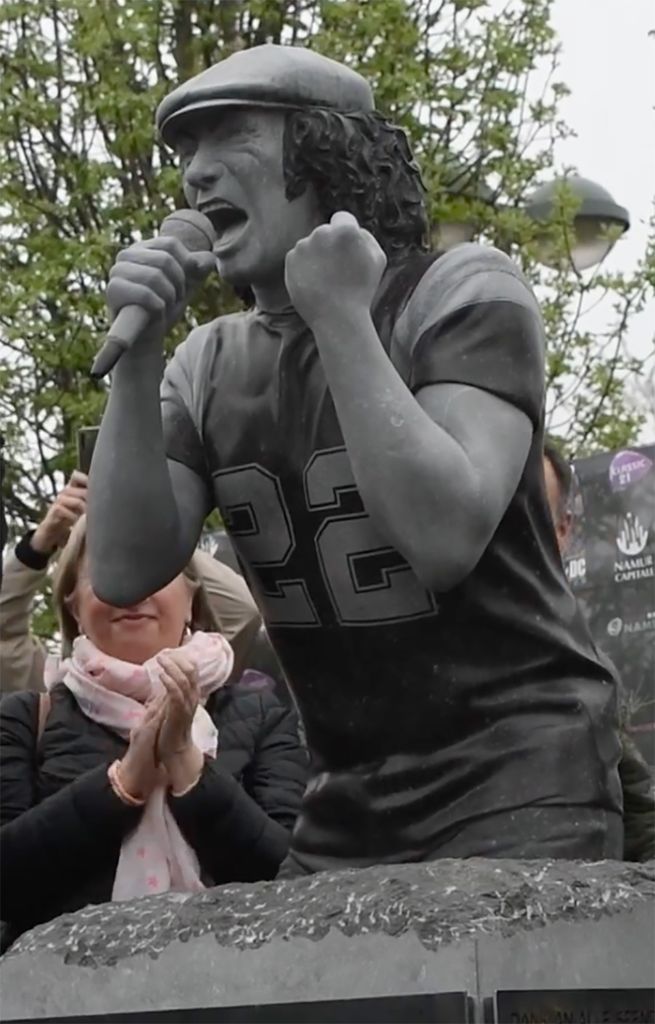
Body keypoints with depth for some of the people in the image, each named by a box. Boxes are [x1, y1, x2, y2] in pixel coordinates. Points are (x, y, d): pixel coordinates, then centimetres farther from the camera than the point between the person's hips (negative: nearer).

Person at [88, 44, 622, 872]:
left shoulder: (464, 292, -11)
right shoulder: (209, 367, 4)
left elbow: (443, 539, -24)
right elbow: (125, 573, -6)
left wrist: (340, 319, -22)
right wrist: (136, 356, -14)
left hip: (515, 781, -5)